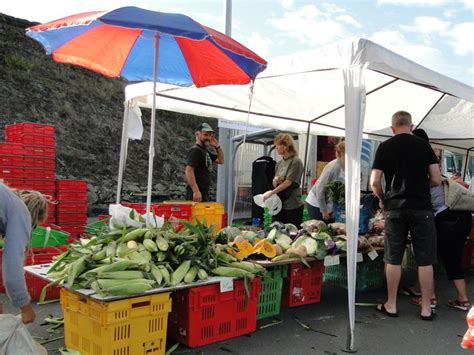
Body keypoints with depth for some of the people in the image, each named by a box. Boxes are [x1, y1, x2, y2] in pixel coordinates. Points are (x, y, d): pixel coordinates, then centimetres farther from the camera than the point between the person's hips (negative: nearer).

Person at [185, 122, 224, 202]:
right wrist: (196, 191, -27)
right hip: (197, 194, -10)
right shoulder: (195, 150, -10)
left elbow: (221, 160, 25)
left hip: (204, 192, 10)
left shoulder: (206, 151, 19)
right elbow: (189, 171, -20)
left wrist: (217, 146, 11)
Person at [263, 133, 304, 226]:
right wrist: (275, 181, -7)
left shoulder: (296, 162, -8)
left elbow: (288, 182, -14)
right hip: (278, 204, 6)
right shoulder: (279, 163, 13)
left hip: (292, 205, -6)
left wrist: (271, 193, -13)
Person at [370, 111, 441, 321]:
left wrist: (383, 199, 14)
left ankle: (391, 305, 17)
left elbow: (375, 182, -3)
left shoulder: (385, 147, 2)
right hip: (421, 207, 0)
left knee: (393, 259, 8)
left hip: (395, 208, 1)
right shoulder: (424, 145, 2)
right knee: (425, 260, 7)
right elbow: (436, 180, 1)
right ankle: (426, 308, 13)